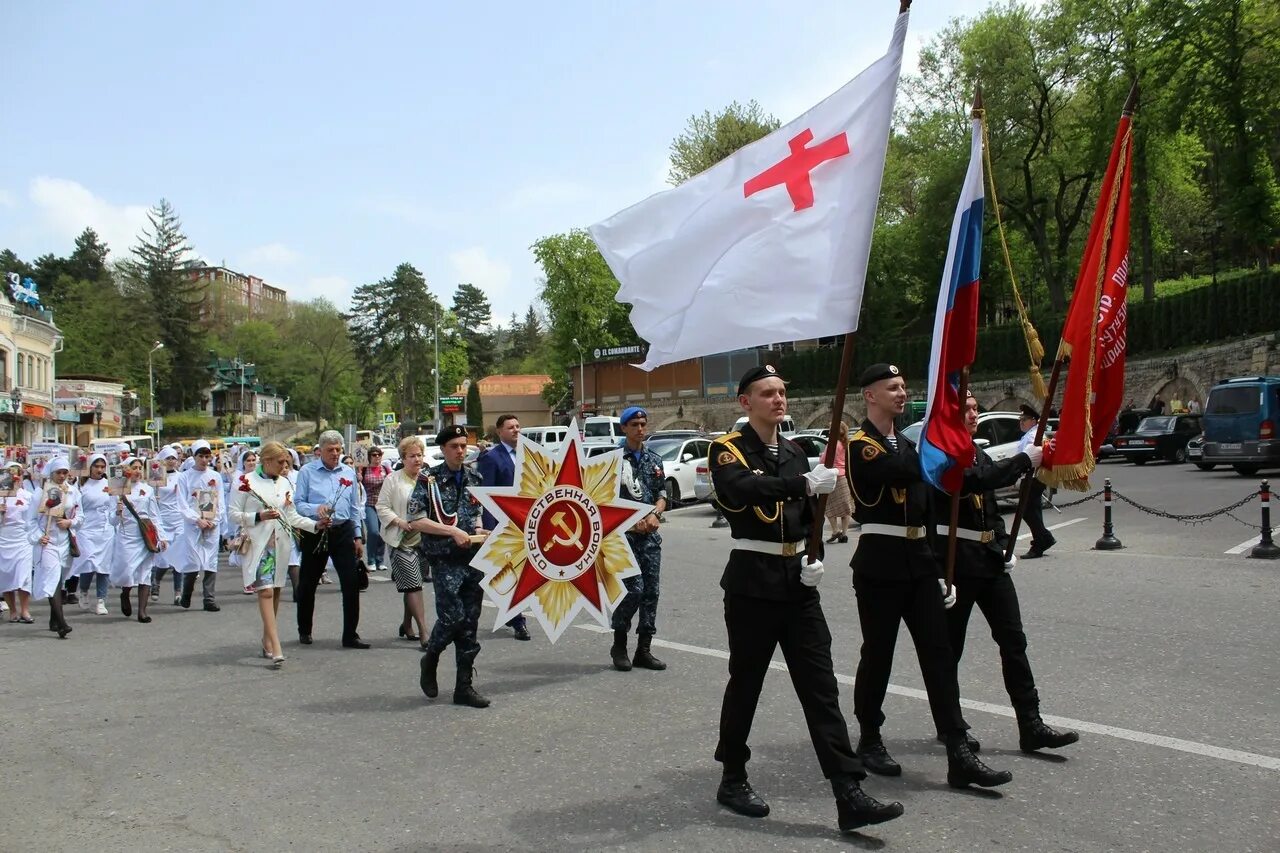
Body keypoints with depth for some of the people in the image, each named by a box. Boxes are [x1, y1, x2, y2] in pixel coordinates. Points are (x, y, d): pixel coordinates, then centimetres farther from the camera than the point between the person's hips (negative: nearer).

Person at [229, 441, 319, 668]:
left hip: (280, 543, 5)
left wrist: (316, 525, 0)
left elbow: (292, 516, 12)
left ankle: (267, 641, 23)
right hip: (257, 543, -5)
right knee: (265, 591, -13)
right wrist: (259, 516, -17)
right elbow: (233, 514, -3)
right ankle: (276, 648, -18)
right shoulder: (245, 481, -3)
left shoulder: (285, 483, 12)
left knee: (275, 590, 9)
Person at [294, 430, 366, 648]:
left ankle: (350, 635, 1)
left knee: (351, 583, -5)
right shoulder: (307, 471, 0)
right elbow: (298, 503, -5)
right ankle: (304, 631, 27)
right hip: (314, 532, -2)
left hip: (343, 532, 2)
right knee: (307, 584, 9)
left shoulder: (349, 472, 11)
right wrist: (316, 509, -24)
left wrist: (358, 536, 13)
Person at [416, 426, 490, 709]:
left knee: (470, 622, 5)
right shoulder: (431, 480, -3)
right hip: (445, 560, -5)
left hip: (473, 558, 5)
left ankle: (465, 686, 13)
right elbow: (415, 521, -9)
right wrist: (452, 531, -16)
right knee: (452, 616, -14)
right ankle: (430, 659, 16)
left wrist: (479, 530, 6)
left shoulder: (474, 478, 13)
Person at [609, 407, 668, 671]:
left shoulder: (655, 460, 13)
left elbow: (662, 494, 15)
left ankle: (644, 650, 13)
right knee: (634, 588, -12)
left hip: (650, 533, 5)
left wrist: (654, 514, -5)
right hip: (625, 532, -5)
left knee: (651, 590, 4)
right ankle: (619, 644, 8)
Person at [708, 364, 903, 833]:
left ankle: (849, 794, 2)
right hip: (752, 581, -5)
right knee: (745, 684, 6)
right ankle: (733, 780, 25)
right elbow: (740, 490, -28)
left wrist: (816, 559, 2)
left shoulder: (794, 452, 13)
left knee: (821, 686, 1)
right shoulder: (727, 449, -6)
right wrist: (805, 483, -31)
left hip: (797, 582, 5)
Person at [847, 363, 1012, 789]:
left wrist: (939, 571, 17)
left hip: (919, 562, 7)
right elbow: (910, 471, -25)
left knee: (938, 653, 2)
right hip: (880, 563, -7)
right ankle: (870, 741, 22)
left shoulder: (907, 446, 19)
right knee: (878, 655, 4)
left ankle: (959, 756, 2)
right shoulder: (859, 445, -8)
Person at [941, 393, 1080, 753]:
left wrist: (1004, 546, 13)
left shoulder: (977, 453, 16)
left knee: (1013, 639, 4)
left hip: (990, 560, 8)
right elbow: (972, 481, -29)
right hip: (956, 562, -8)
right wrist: (1024, 460, -25)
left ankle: (1031, 726, 7)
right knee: (950, 645, 4)